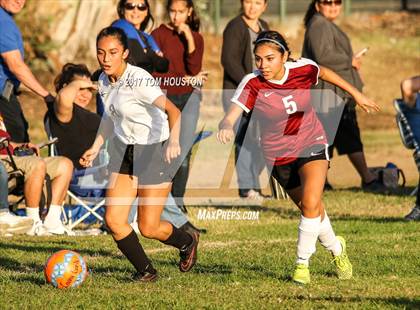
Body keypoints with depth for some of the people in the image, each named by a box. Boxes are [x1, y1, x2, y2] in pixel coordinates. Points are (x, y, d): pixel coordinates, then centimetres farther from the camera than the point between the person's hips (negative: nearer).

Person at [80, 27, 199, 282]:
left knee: (148, 228, -2)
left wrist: (174, 140, -54)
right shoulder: (104, 81, 0)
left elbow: (172, 110, -37)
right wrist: (96, 148, 16)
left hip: (155, 150, -7)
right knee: (113, 220, -6)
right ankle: (146, 271, 13)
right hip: (124, 150, 7)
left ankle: (187, 242, 31)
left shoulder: (138, 80, -24)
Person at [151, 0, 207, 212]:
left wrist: (189, 38, -11)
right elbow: (155, 72, -6)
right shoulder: (159, 34, 1)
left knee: (184, 152, -3)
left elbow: (195, 69, -5)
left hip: (189, 96, 3)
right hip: (165, 96, -3)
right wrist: (184, 79, -6)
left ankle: (178, 201, 4)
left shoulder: (195, 37, 10)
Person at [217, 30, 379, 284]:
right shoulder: (252, 84, -22)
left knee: (311, 204, -21)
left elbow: (325, 73, 7)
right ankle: (336, 249, 41)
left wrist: (356, 94, 17)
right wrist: (226, 127, -57)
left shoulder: (303, 69, -16)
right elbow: (230, 117, -33)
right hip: (279, 156, 1)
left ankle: (302, 263, -4)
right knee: (312, 210, 12)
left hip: (312, 144, 0)